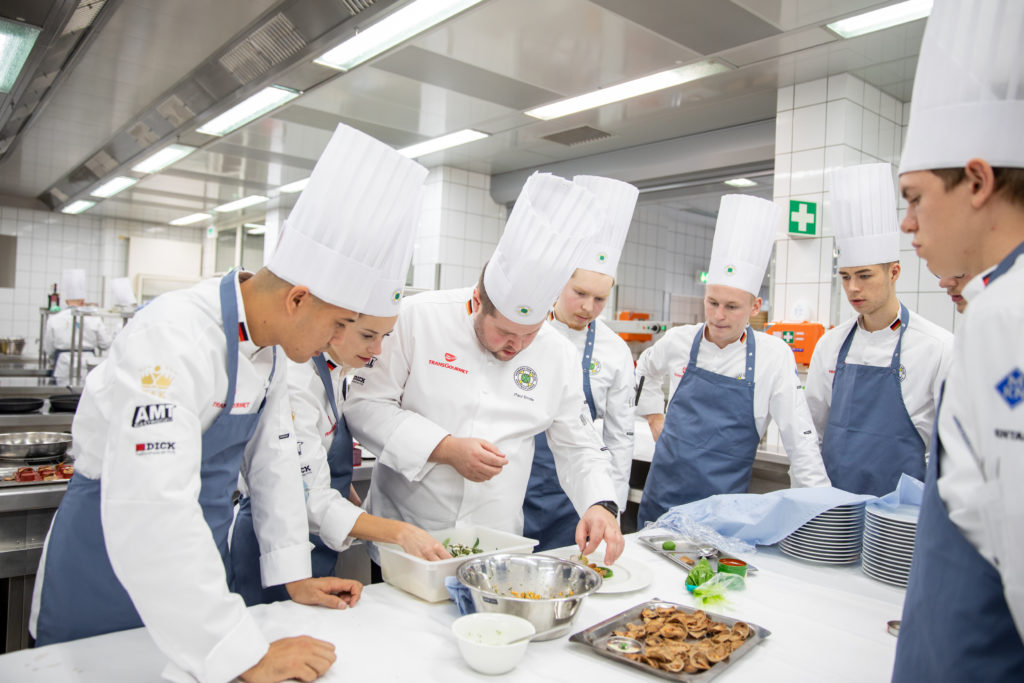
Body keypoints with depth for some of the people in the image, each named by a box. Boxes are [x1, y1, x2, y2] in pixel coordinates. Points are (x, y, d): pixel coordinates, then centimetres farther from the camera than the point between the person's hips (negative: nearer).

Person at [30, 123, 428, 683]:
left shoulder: (269, 343, -3)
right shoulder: (172, 338, -31)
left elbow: (273, 458, 6)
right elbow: (150, 508, -38)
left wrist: (295, 576, 7)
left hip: (195, 556, 7)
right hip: (110, 563, -7)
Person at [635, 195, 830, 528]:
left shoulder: (773, 356, -9)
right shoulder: (678, 340, -2)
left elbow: (800, 439, -6)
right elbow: (644, 373, 21)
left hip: (724, 507, -2)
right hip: (662, 498, 3)